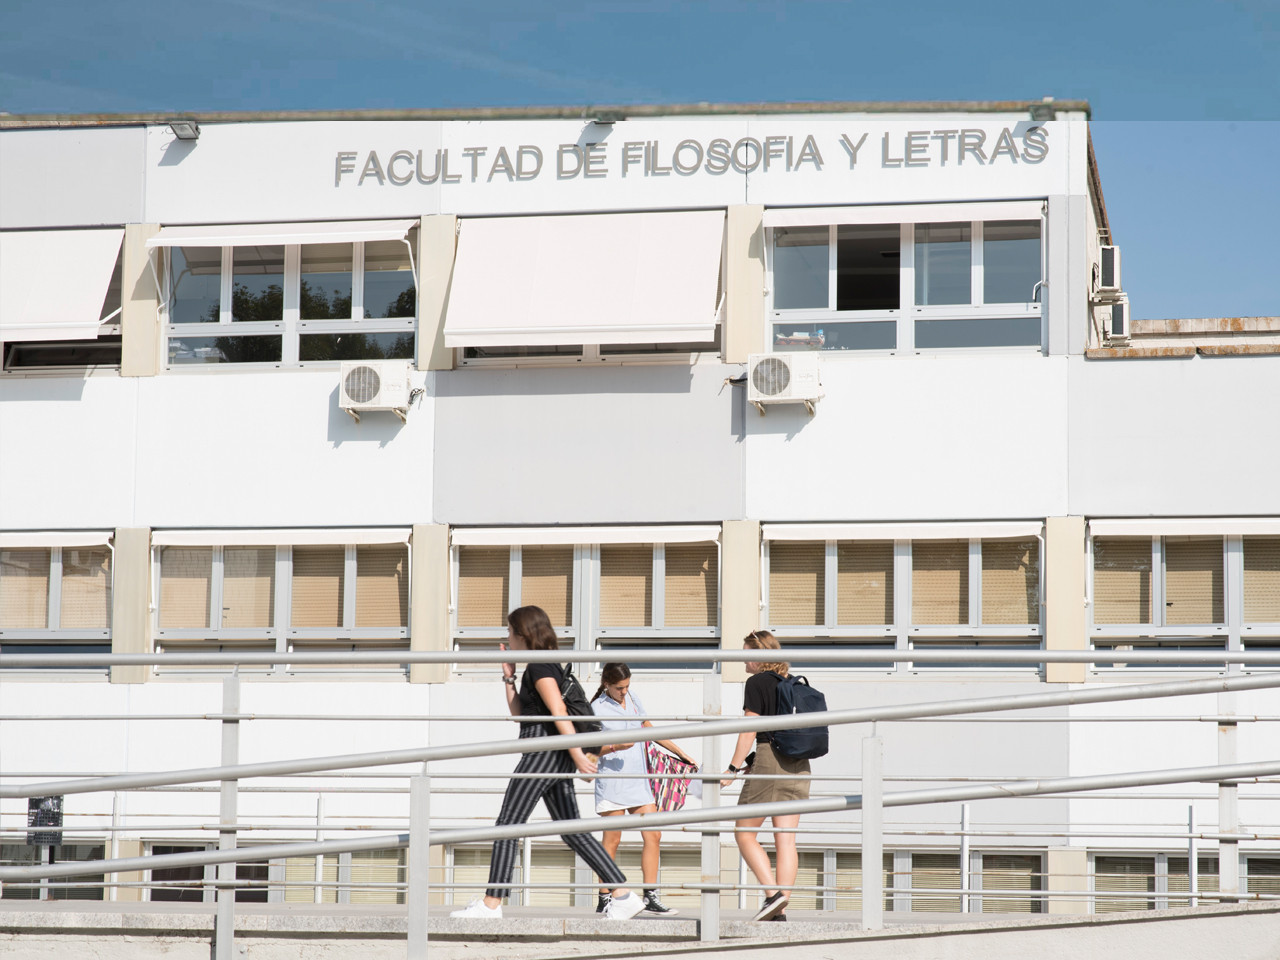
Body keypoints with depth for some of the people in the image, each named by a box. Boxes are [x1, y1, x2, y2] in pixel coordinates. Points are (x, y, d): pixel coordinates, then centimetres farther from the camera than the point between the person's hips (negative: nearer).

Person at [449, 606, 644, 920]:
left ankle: (491, 903, -5)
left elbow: (559, 712, -19)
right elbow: (518, 714, 27)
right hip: (554, 758, 10)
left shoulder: (540, 666, -11)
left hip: (545, 751, -10)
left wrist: (577, 754, -24)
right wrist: (509, 676, 20)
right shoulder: (541, 666, 20)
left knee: (508, 824, -6)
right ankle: (624, 896, 3)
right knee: (571, 829, 7)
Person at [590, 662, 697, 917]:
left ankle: (651, 897, 3)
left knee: (653, 835, 0)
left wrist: (680, 753, 25)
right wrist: (615, 747, -23)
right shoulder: (597, 708, -5)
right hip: (612, 780, -6)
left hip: (637, 779, 6)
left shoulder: (632, 698, 12)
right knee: (613, 840, -4)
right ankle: (604, 899, 3)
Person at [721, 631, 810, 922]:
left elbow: (749, 730, -10)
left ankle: (772, 893, -11)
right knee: (786, 839, 4)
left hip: (769, 761, -7)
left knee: (744, 833, 4)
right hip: (798, 764, 7)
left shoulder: (757, 683, -6)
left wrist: (733, 768, -8)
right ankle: (781, 909, 0)